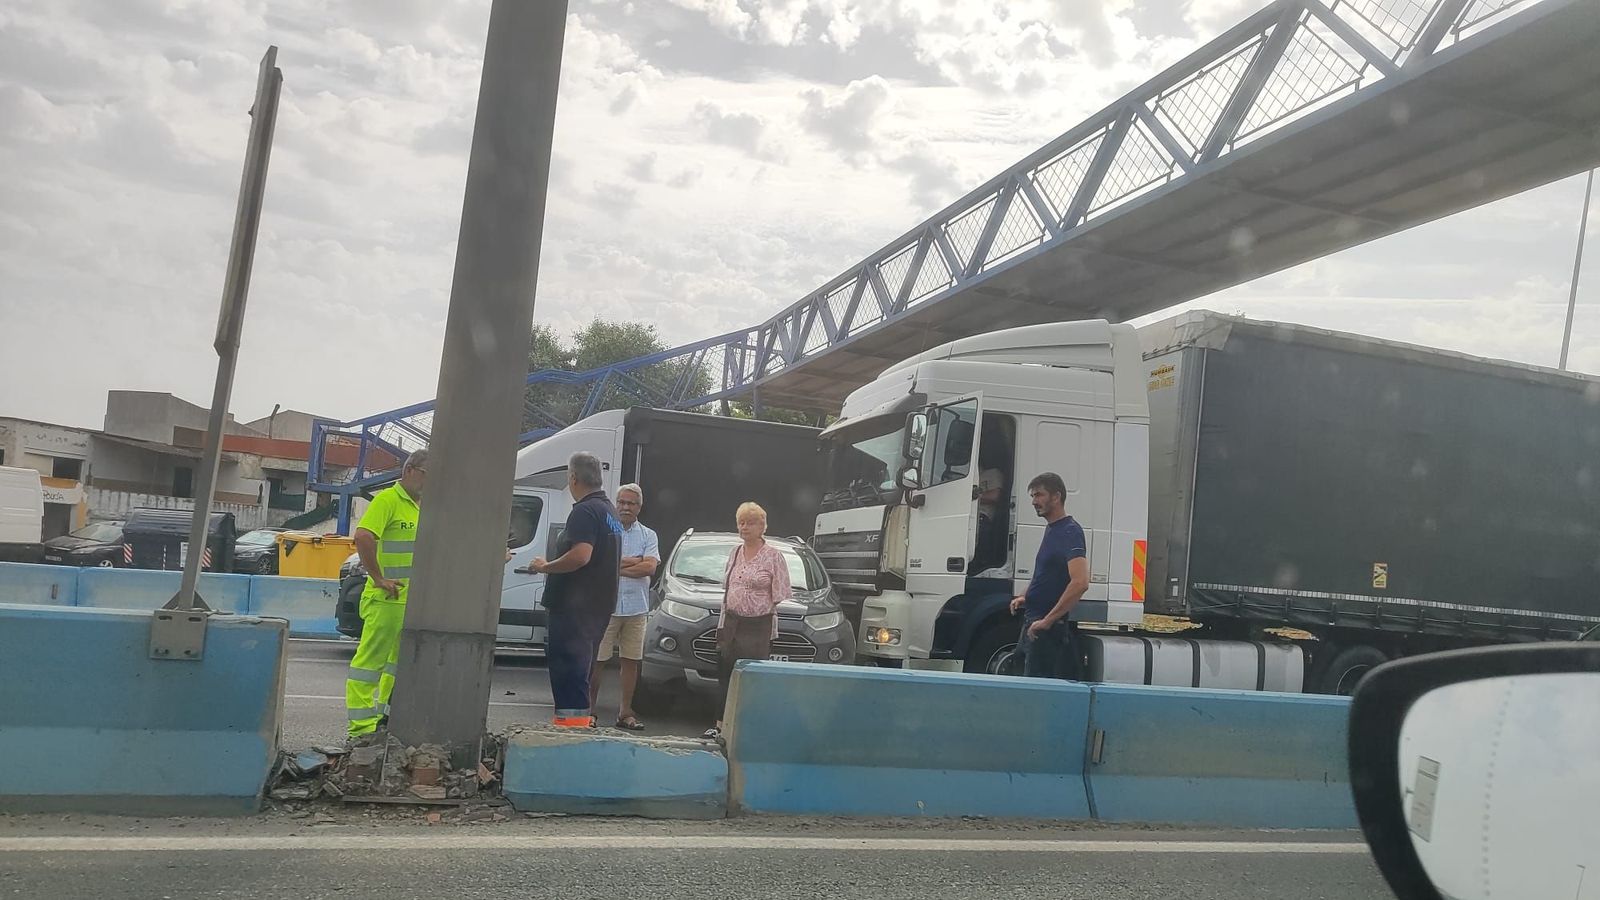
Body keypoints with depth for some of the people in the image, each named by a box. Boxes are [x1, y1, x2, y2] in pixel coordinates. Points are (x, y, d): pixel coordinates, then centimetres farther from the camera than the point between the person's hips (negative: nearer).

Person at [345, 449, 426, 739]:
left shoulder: (424, 506, 14)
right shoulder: (388, 500, -11)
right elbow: (363, 536, -25)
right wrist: (379, 578, -22)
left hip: (416, 601, 9)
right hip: (388, 600, -9)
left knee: (404, 661, 17)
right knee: (371, 659, -4)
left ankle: (387, 717, 28)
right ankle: (360, 724, 0)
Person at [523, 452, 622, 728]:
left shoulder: (585, 511, -14)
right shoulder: (610, 511, 17)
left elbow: (581, 555, -27)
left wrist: (545, 567, -13)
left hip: (575, 602, -10)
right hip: (600, 603, 10)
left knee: (566, 663, -7)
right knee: (582, 661, 17)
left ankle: (572, 717, -9)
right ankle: (582, 717, 22)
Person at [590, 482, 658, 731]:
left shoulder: (648, 535, 9)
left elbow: (650, 568, -6)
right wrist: (635, 561, -9)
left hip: (636, 608, 3)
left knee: (631, 661, 7)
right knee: (597, 661, 0)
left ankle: (625, 713, 15)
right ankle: (589, 709, 9)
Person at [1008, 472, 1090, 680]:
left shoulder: (1070, 532, -16)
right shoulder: (1051, 529, 14)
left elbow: (1080, 582, -28)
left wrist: (1048, 620, -26)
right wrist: (1026, 597, 12)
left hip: (1050, 626, -9)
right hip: (1035, 620, 9)